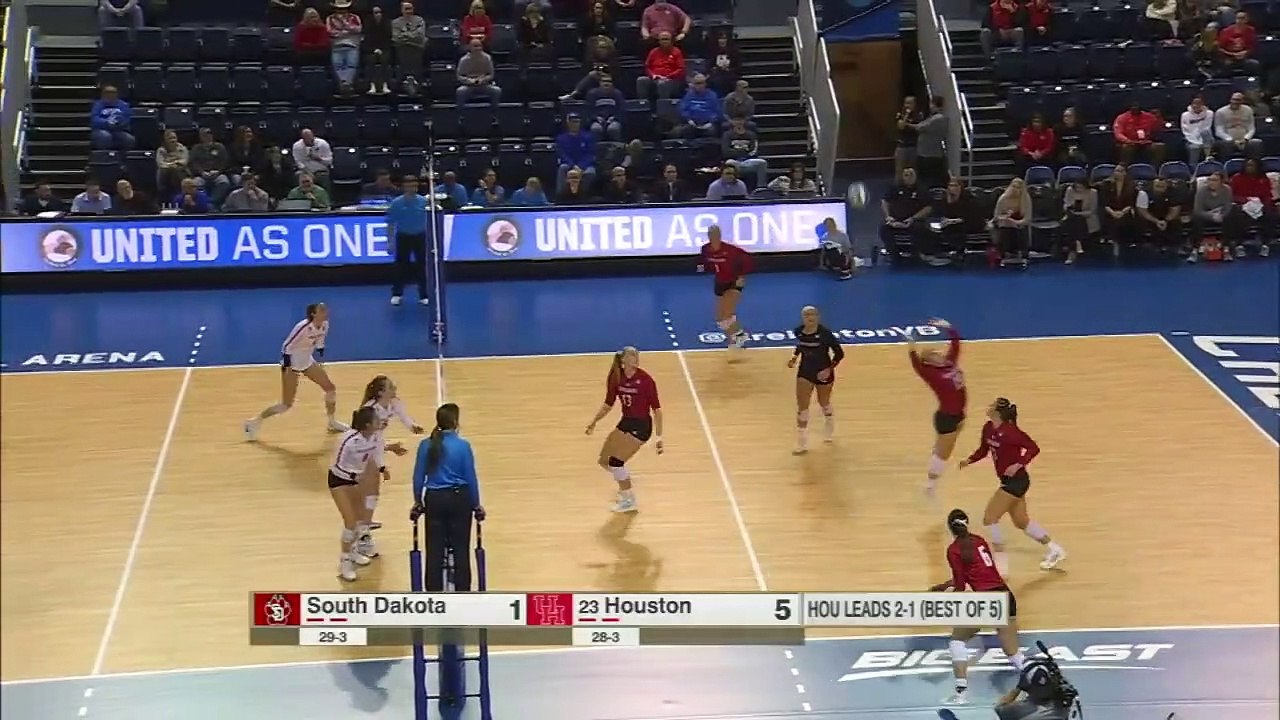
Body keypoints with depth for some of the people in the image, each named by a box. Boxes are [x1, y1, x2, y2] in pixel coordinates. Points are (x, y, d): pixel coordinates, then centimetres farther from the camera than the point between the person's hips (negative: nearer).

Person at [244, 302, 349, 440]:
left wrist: (321, 360, 15)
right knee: (287, 404, -6)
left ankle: (332, 423, 26)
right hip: (291, 363, -8)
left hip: (307, 361, 8)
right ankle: (254, 422, 8)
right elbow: (287, 346, -24)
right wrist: (286, 368, -24)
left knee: (331, 388, 8)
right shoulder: (303, 327, -30)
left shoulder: (325, 325, -8)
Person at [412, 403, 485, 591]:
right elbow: (471, 478, -6)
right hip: (458, 498, -2)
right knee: (461, 549, 8)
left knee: (434, 550, 8)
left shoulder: (426, 445, -4)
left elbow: (418, 476, 1)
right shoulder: (463, 446, -11)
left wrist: (418, 501, 15)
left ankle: (434, 596, 12)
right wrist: (476, 504, 7)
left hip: (434, 499, 2)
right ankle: (463, 594, 13)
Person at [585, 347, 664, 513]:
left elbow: (656, 408, -13)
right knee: (604, 461, 9)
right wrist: (594, 421, 3)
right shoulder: (616, 378, -2)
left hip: (641, 426, -7)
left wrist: (658, 436, -17)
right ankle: (626, 486, 37)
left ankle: (629, 501, 3)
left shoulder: (645, 379, -17)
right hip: (625, 423, 7)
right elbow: (608, 404, 12)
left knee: (615, 461, -15)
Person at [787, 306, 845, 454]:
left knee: (824, 403, 19)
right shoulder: (798, 332, -10)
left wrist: (829, 369, -23)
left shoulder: (825, 333, -23)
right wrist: (794, 357, 1)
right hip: (805, 372, 3)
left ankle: (829, 432, 50)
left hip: (823, 373, -3)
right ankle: (802, 444, 5)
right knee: (802, 407, -4)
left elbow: (839, 353, -15)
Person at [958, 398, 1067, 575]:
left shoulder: (1009, 431, -24)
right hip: (1009, 481, 9)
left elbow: (1033, 448, -20)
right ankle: (1054, 550, 34)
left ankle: (1000, 565, 0)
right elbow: (983, 450, 13)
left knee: (989, 518, -9)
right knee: (1021, 522, 20)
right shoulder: (988, 428, 0)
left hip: (1016, 480, -9)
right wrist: (969, 460, -3)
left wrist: (1018, 465, -29)